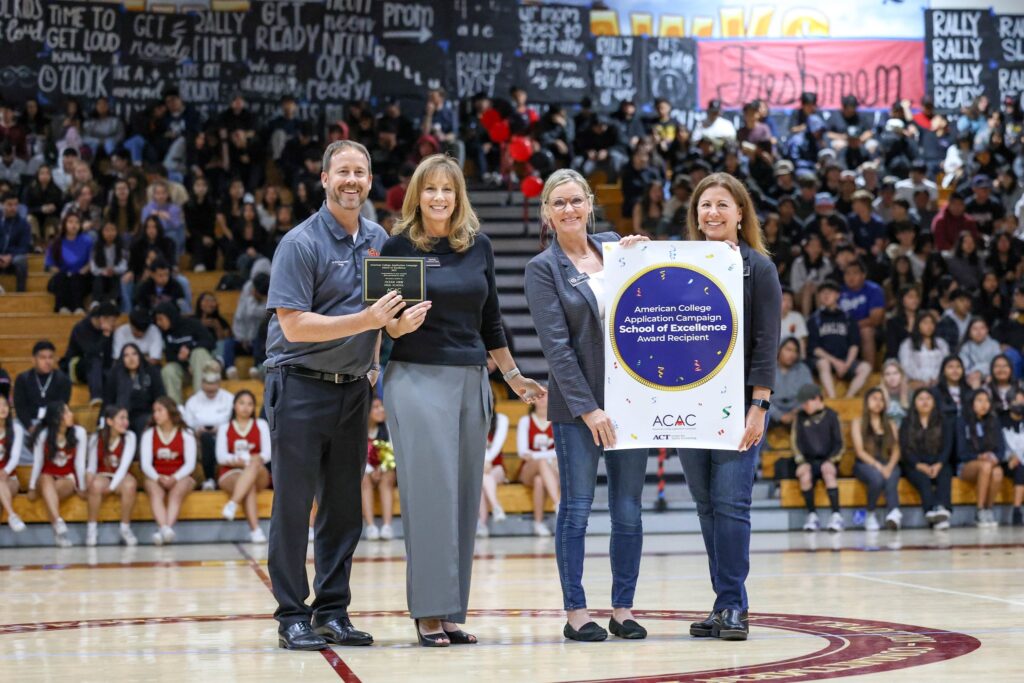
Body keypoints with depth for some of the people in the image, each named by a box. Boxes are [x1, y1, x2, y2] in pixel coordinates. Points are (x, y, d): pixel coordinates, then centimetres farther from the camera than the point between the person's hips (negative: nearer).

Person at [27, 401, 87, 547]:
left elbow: (79, 462, -8)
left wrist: (82, 487, -4)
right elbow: (37, 462, -6)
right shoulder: (43, 434, -12)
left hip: (68, 478, 0)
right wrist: (32, 488, -4)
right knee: (46, 481, -36)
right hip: (47, 477, 0)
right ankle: (59, 526, -52)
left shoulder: (79, 432, -11)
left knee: (54, 489, -34)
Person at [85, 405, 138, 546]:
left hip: (120, 478, 0)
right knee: (97, 484, -36)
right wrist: (89, 482, -26)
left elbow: (124, 465, -15)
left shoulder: (129, 437, -6)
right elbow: (91, 466, -5)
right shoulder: (96, 438, -4)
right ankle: (92, 527, -21)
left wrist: (112, 486, -26)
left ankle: (125, 528, -19)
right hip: (102, 476, 0)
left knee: (130, 484, -35)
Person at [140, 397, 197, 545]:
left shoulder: (186, 434, 3)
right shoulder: (148, 435, 7)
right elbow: (145, 464, -2)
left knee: (176, 492, -34)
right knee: (155, 492, -33)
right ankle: (163, 527, -53)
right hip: (156, 478, 1)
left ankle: (168, 527, -53)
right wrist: (158, 478, -22)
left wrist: (174, 478, -23)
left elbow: (190, 463, -5)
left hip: (180, 477, -1)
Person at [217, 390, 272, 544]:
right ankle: (255, 530, -53)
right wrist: (236, 460, -20)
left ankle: (232, 504, -53)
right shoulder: (224, 428, 17)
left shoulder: (261, 425, 18)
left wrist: (255, 460, -20)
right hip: (230, 474, 0)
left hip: (259, 475, 1)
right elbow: (221, 457, 2)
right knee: (249, 486, -37)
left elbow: (268, 453, 4)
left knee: (255, 463, -38)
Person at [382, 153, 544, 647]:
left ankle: (453, 612, 10)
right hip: (417, 379, -4)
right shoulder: (399, 245, -2)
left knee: (464, 495, 5)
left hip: (471, 379, 5)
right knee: (429, 492, -8)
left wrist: (513, 375, 19)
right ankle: (428, 613, -3)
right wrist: (399, 325, -21)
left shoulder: (479, 245, 9)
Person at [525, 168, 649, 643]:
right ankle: (575, 612, 7)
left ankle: (623, 609, 13)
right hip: (576, 405, -4)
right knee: (576, 509, 0)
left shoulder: (615, 247, 10)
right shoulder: (543, 268, -2)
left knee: (628, 511, 5)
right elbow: (555, 345, -8)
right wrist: (587, 408, -14)